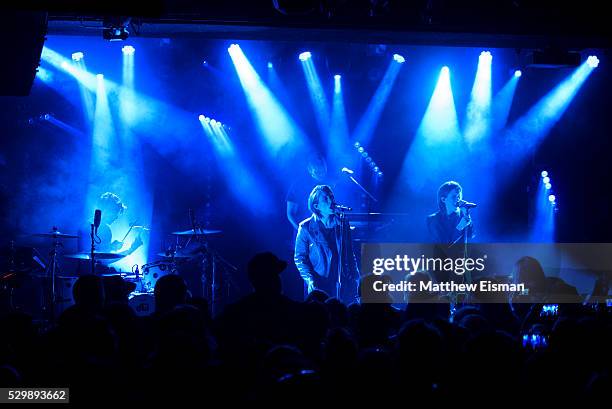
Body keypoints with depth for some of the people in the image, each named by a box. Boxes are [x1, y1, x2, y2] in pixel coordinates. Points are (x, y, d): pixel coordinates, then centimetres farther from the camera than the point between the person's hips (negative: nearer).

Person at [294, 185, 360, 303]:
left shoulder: (343, 223, 9)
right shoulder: (306, 228, -1)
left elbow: (350, 253, 14)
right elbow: (299, 258, 0)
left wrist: (355, 277, 7)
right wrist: (309, 280, -13)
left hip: (344, 284, 3)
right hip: (319, 286, -3)